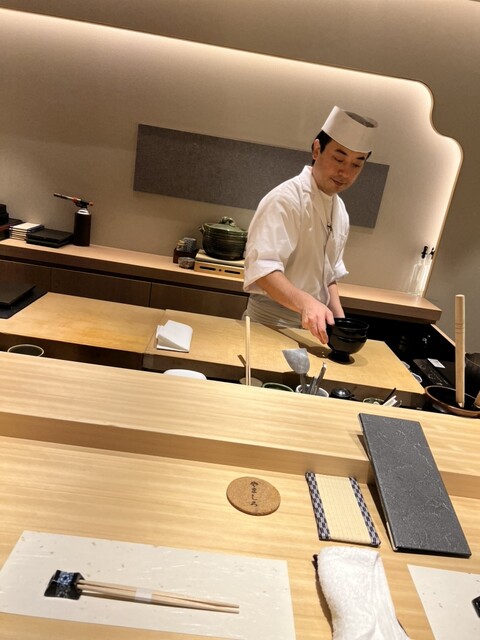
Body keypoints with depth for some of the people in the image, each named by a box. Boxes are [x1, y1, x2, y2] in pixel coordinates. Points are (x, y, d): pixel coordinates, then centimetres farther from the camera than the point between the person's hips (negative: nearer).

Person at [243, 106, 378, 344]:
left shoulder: (340, 211, 10)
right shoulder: (286, 199, -16)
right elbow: (263, 267, -27)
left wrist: (340, 320, 6)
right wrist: (305, 303, -42)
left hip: (313, 327, 7)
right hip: (270, 325, -7)